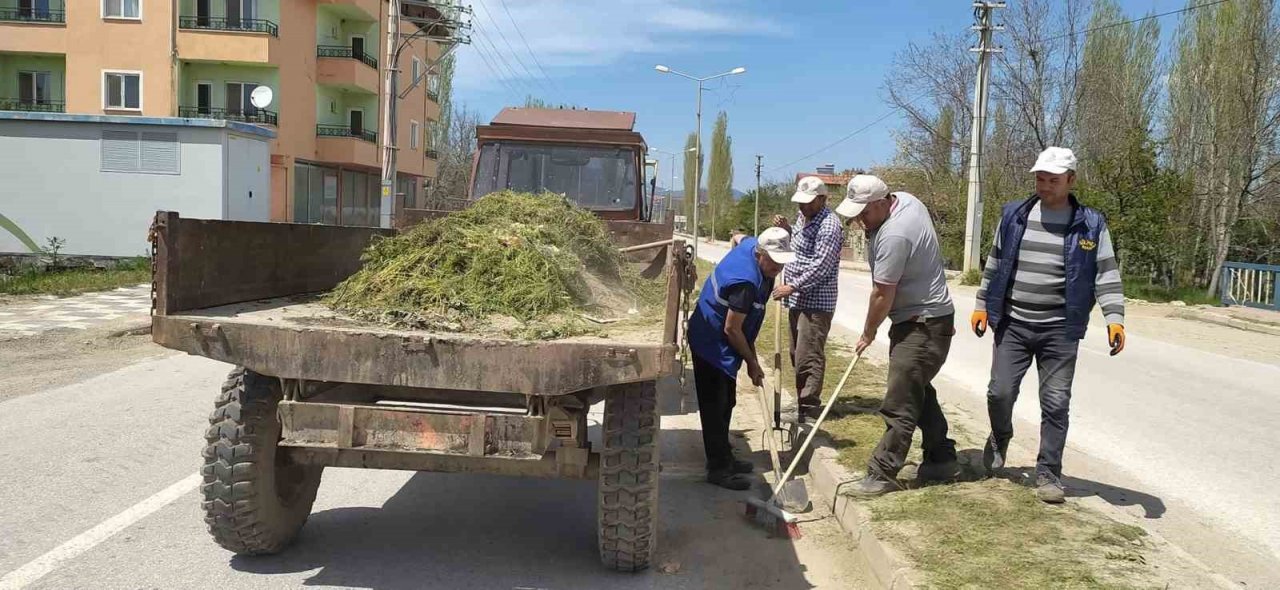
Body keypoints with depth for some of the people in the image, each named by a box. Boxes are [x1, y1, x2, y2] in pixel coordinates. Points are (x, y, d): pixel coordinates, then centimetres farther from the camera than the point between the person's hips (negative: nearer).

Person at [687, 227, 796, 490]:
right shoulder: (745, 282, -32)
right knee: (715, 407, -5)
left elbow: (739, 237, 23)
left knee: (726, 402, 16)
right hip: (712, 345, -10)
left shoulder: (751, 244, -5)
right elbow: (732, 329, -25)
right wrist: (752, 362, -12)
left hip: (720, 342, 11)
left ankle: (724, 458, 27)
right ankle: (718, 468, 1)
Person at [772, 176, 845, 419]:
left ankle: (808, 409, -5)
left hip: (816, 302, -10)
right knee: (797, 355, 15)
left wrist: (792, 287, -23)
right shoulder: (803, 217, 14)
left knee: (808, 358, -9)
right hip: (797, 299, 10)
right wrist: (786, 229, 9)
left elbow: (820, 267, -22)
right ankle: (803, 403, 24)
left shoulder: (829, 226, -16)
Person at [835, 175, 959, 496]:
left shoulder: (893, 236, -27)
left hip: (923, 326, -11)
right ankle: (942, 460, 29)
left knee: (900, 405, -8)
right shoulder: (905, 199, 3)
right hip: (925, 317, 11)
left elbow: (882, 295, -20)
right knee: (919, 392, 19)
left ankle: (882, 474, -4)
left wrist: (868, 333, -6)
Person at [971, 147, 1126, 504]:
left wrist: (1115, 318, -14)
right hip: (1012, 324, 2)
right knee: (1000, 392, 1)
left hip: (1060, 330, -1)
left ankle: (1048, 473, 14)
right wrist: (982, 305, 11)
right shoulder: (1014, 216, 5)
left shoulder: (1090, 225, -1)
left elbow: (1107, 275, -2)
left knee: (1056, 403, 1)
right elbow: (994, 263, 13)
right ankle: (1000, 439, 33)